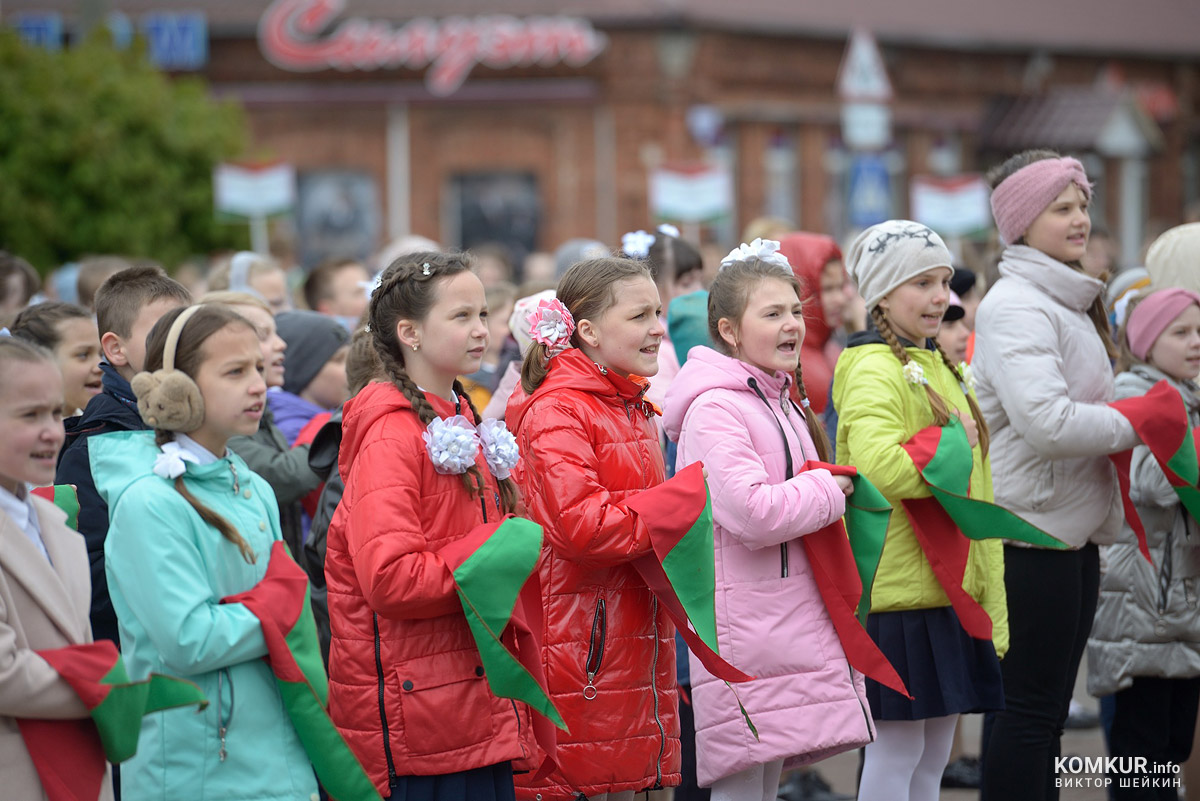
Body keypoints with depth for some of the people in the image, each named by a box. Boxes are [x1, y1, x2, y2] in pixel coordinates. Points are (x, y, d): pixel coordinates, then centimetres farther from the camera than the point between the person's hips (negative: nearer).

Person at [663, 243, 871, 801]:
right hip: (744, 627, -10)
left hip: (791, 623, 10)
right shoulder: (715, 409, -14)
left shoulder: (781, 403, 17)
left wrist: (827, 491, 12)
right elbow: (753, 512, -24)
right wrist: (828, 490, -10)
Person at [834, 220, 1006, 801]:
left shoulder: (939, 370, 18)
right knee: (896, 754, -4)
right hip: (897, 592, -9)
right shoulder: (874, 371, -13)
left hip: (949, 589, 9)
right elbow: (879, 469, -31)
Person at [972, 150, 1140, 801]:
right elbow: (1046, 421, -26)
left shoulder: (1070, 302, 17)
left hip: (1072, 528, 10)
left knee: (1046, 707, 13)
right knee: (1031, 707, -6)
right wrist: (1134, 427, -14)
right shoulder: (1015, 307, -15)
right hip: (1033, 530, -10)